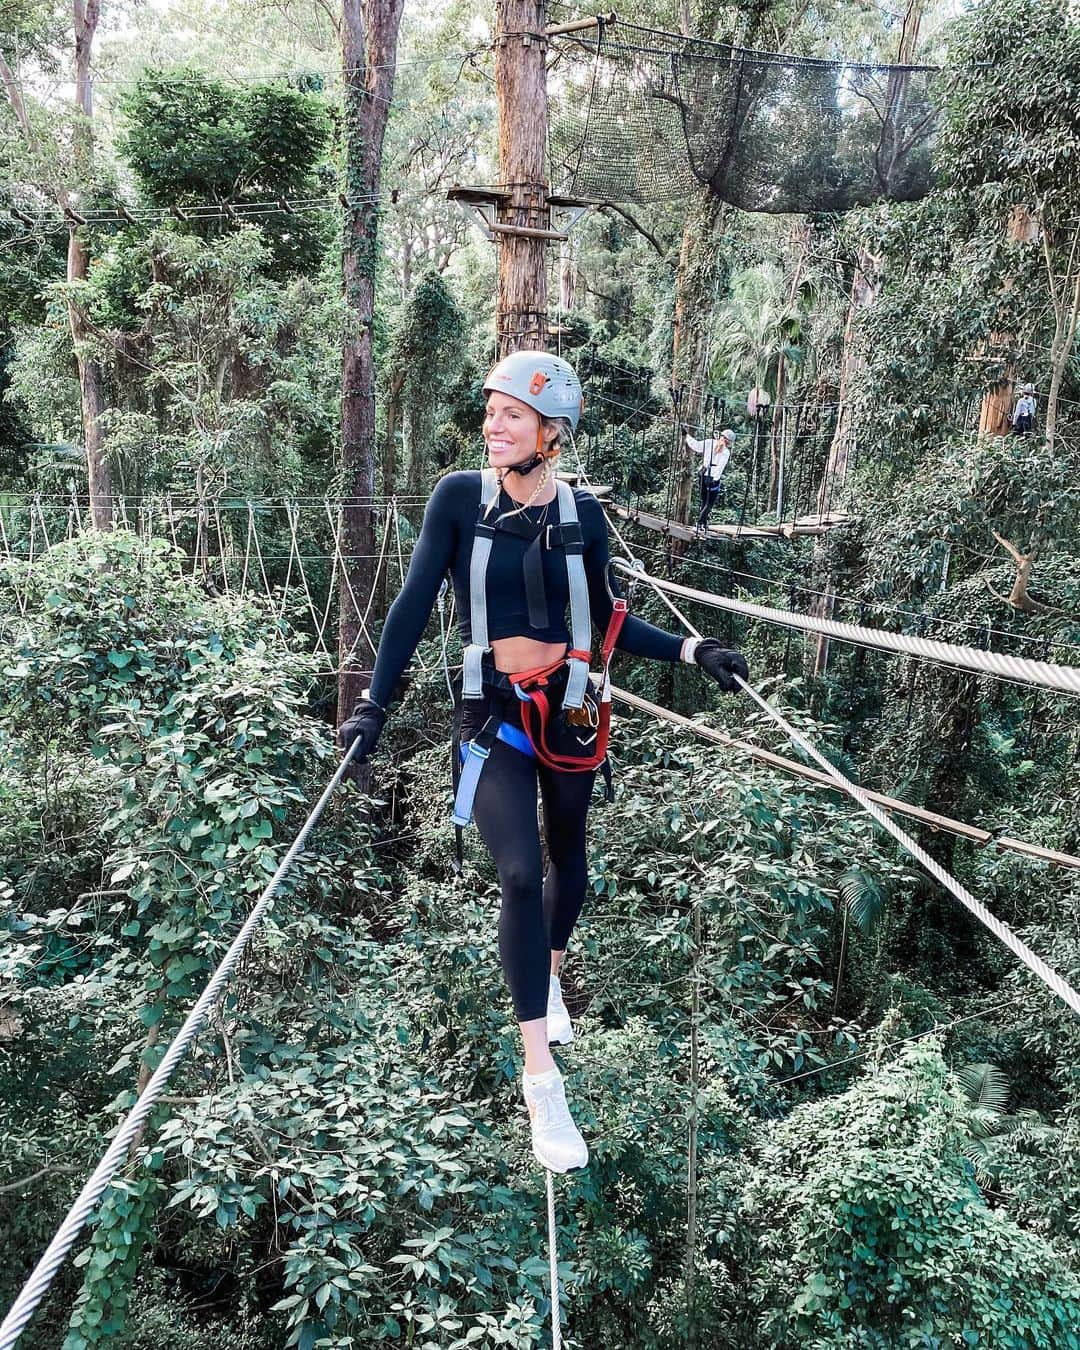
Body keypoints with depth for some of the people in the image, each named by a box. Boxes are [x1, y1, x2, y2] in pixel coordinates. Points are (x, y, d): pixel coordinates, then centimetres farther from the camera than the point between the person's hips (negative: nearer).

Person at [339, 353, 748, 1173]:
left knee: (568, 860, 17)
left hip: (568, 706, 3)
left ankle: (551, 976, 50)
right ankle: (542, 1080, -7)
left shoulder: (581, 512, -2)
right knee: (522, 876, -16)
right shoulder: (460, 497, -7)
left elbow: (611, 619, 6)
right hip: (494, 714, -2)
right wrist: (375, 704, -10)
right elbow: (415, 603, -7)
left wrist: (694, 651, -4)